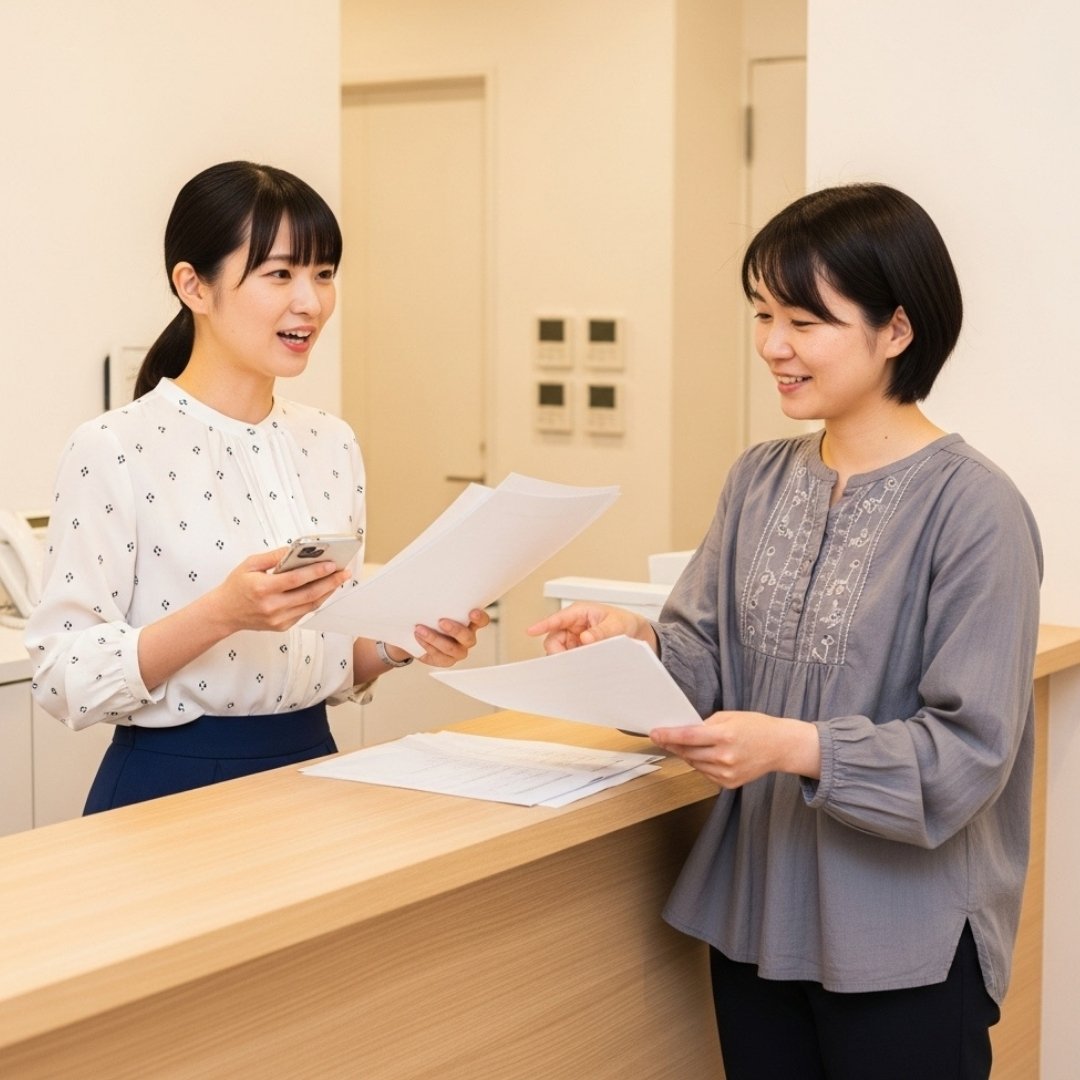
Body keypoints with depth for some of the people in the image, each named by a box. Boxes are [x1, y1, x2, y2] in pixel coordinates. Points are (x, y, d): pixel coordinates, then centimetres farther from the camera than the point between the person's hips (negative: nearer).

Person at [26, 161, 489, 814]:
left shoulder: (333, 444, 8)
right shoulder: (114, 449, -10)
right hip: (172, 784, -5)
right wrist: (221, 612, -25)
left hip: (310, 768, 5)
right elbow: (64, 679, -14)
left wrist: (398, 643, -4)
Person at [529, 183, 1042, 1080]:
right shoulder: (760, 480, 5)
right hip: (755, 911, 6)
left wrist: (800, 748, -28)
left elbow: (967, 753, -17)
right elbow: (716, 657, 8)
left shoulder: (972, 508, -15)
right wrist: (641, 643, -12)